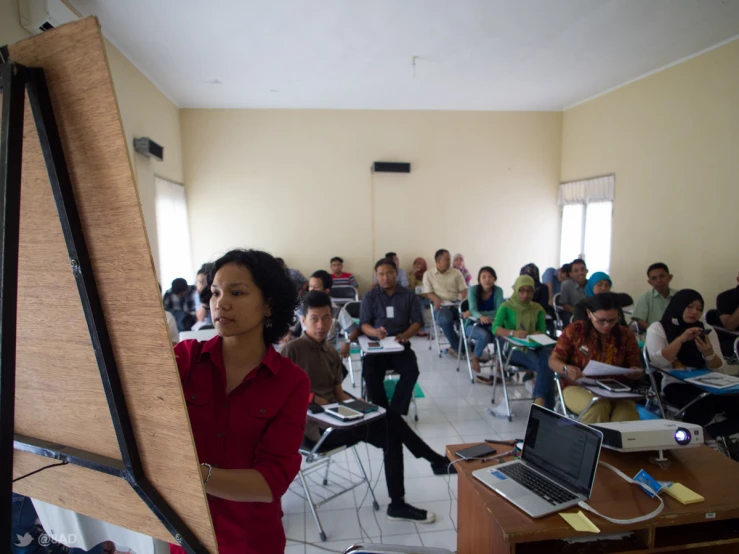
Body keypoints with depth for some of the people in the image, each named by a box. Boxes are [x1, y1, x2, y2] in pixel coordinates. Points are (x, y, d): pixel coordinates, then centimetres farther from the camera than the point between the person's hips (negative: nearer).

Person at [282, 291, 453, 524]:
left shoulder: (331, 354, 14)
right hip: (314, 425, -7)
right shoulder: (292, 350, -8)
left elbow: (338, 393, 12)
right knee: (389, 419, -19)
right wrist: (310, 398, -20)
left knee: (391, 436, -10)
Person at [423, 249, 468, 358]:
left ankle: (455, 347, -16)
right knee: (445, 320, -38)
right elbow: (429, 292, 1)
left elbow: (463, 289, 6)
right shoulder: (428, 274, 7)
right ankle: (460, 348, -19)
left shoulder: (456, 272, 12)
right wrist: (436, 299, -22)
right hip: (441, 305, -2)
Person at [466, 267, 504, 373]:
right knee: (485, 335, -34)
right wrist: (481, 317, -49)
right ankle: (474, 358, -5)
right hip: (473, 325, -2)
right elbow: (473, 310, -26)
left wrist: (479, 315, -25)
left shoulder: (498, 291, -9)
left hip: (490, 325, 2)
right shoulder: (473, 289, -14)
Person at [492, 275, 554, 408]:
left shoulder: (538, 308, 14)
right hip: (514, 347, -4)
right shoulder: (506, 307, 0)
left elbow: (542, 331, 7)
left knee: (549, 358, -32)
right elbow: (495, 328, -12)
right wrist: (513, 333, -32)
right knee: (543, 366, -31)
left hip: (535, 346, 4)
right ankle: (547, 405, -25)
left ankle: (539, 402, -28)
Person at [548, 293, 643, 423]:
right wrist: (567, 369, -23)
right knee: (598, 407, -34)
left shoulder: (626, 335, 6)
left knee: (627, 414, -30)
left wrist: (633, 372, -12)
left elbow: (637, 368, 13)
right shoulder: (575, 330, -3)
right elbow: (553, 360, -1)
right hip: (578, 386, -2)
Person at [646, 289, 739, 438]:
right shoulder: (658, 328, 1)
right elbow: (657, 361, -16)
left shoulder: (706, 329, 13)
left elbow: (718, 368, 7)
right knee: (704, 408, -34)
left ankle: (708, 437, -3)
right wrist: (681, 339, -21)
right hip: (675, 384, -5)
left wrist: (709, 353, -15)